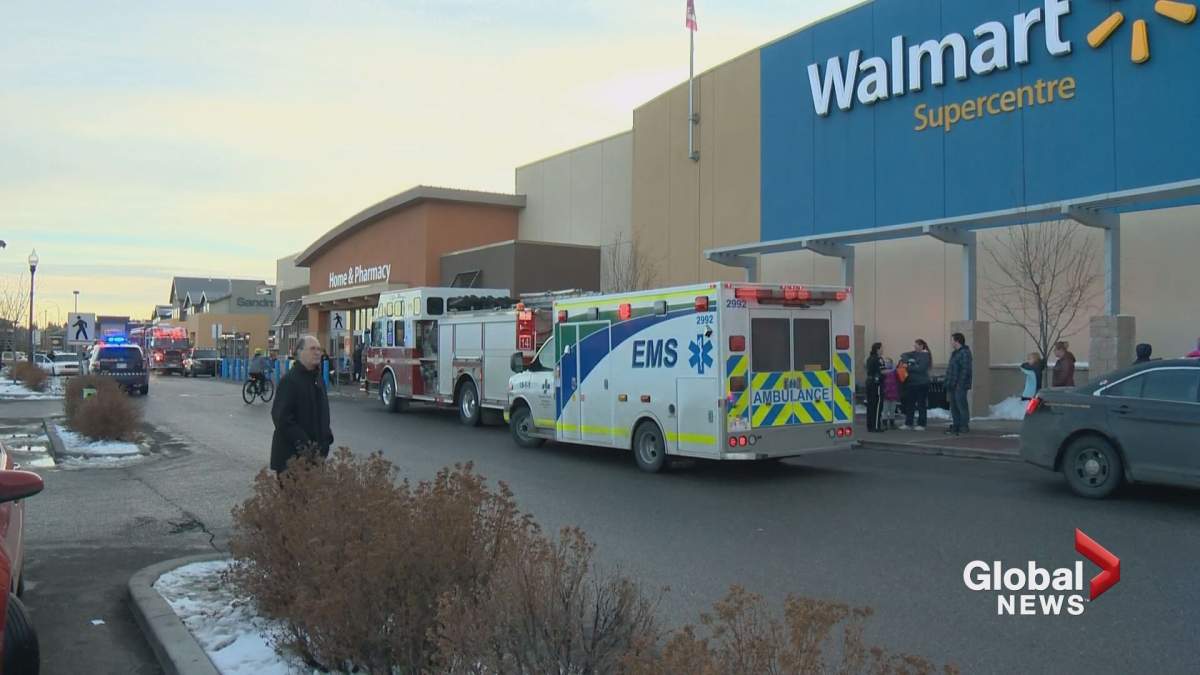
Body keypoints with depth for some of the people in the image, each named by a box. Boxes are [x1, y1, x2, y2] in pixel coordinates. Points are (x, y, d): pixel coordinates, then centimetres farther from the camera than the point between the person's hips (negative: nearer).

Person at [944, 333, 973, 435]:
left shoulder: (964, 353, -12)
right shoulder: (955, 353, 20)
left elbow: (965, 370, -20)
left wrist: (961, 383, -23)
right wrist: (948, 383, 19)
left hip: (960, 386, -10)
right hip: (953, 385, 10)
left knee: (961, 405, -7)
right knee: (954, 406, 12)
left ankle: (964, 426, -3)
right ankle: (955, 425, 18)